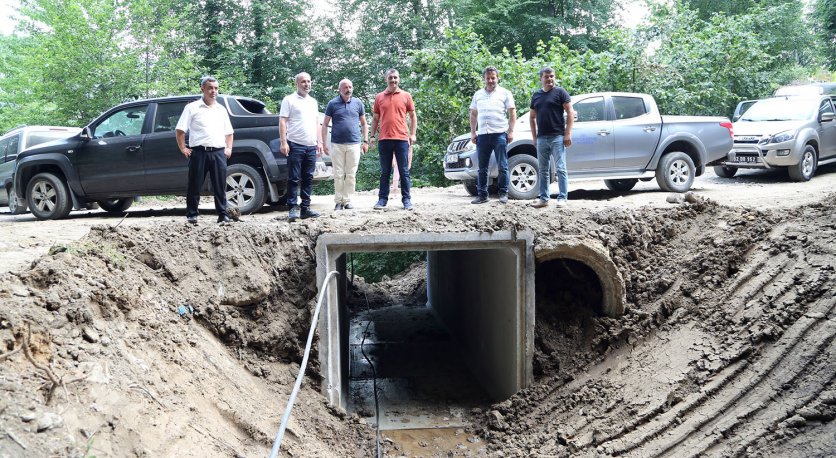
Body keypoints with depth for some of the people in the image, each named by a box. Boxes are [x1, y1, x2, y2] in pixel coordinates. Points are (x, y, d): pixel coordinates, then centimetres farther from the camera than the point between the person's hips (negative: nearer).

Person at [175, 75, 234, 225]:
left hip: (219, 152, 3)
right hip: (199, 152, -3)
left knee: (220, 186, 2)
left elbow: (229, 132, 25)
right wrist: (183, 148, -3)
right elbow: (180, 130, 4)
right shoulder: (192, 108, 5)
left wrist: (229, 148, 12)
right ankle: (192, 215, 10)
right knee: (194, 185, 1)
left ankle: (223, 215, 7)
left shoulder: (221, 110, 18)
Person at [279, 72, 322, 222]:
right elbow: (282, 121, -5)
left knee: (308, 178, 7)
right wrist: (284, 142, -14)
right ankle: (293, 208, -2)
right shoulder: (289, 100, 0)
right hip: (295, 145, -6)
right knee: (294, 179, -5)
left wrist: (319, 142, 15)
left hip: (311, 147, 6)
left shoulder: (313, 102, 18)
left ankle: (305, 208, 12)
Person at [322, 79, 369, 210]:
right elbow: (325, 124, 4)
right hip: (337, 145, -1)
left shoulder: (358, 103, 8)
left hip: (354, 144, 1)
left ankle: (348, 200, 12)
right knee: (338, 175, 1)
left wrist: (365, 141, 6)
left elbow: (364, 124, 14)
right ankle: (338, 201, 9)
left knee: (351, 175, 4)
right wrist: (324, 143, -3)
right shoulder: (333, 104, 3)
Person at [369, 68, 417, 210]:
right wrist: (373, 136, 8)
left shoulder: (406, 96, 6)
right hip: (384, 139, 2)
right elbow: (375, 118, 15)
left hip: (401, 139, -1)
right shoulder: (379, 97, 10)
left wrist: (413, 134, 0)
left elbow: (413, 116, 9)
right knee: (385, 171, 7)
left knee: (404, 171, 2)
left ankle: (406, 199, 7)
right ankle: (382, 199, 11)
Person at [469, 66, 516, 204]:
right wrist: (473, 132, 8)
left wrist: (511, 132, -7)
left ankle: (503, 194, 3)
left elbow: (512, 114, 2)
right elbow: (473, 115, 18)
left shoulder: (505, 93, 5)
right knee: (482, 168, 7)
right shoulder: (478, 94, 15)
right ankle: (482, 194, 13)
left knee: (502, 166, -3)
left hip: (499, 134, -4)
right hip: (482, 135, 4)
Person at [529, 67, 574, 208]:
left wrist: (567, 134, -12)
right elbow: (532, 117, 20)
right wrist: (534, 136, 11)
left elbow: (570, 113, -5)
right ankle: (543, 198, 14)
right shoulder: (536, 95, 14)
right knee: (542, 170, 8)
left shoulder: (560, 92, 0)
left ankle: (562, 198, -5)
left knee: (560, 168, -6)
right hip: (541, 138, 6)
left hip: (557, 137, -5)